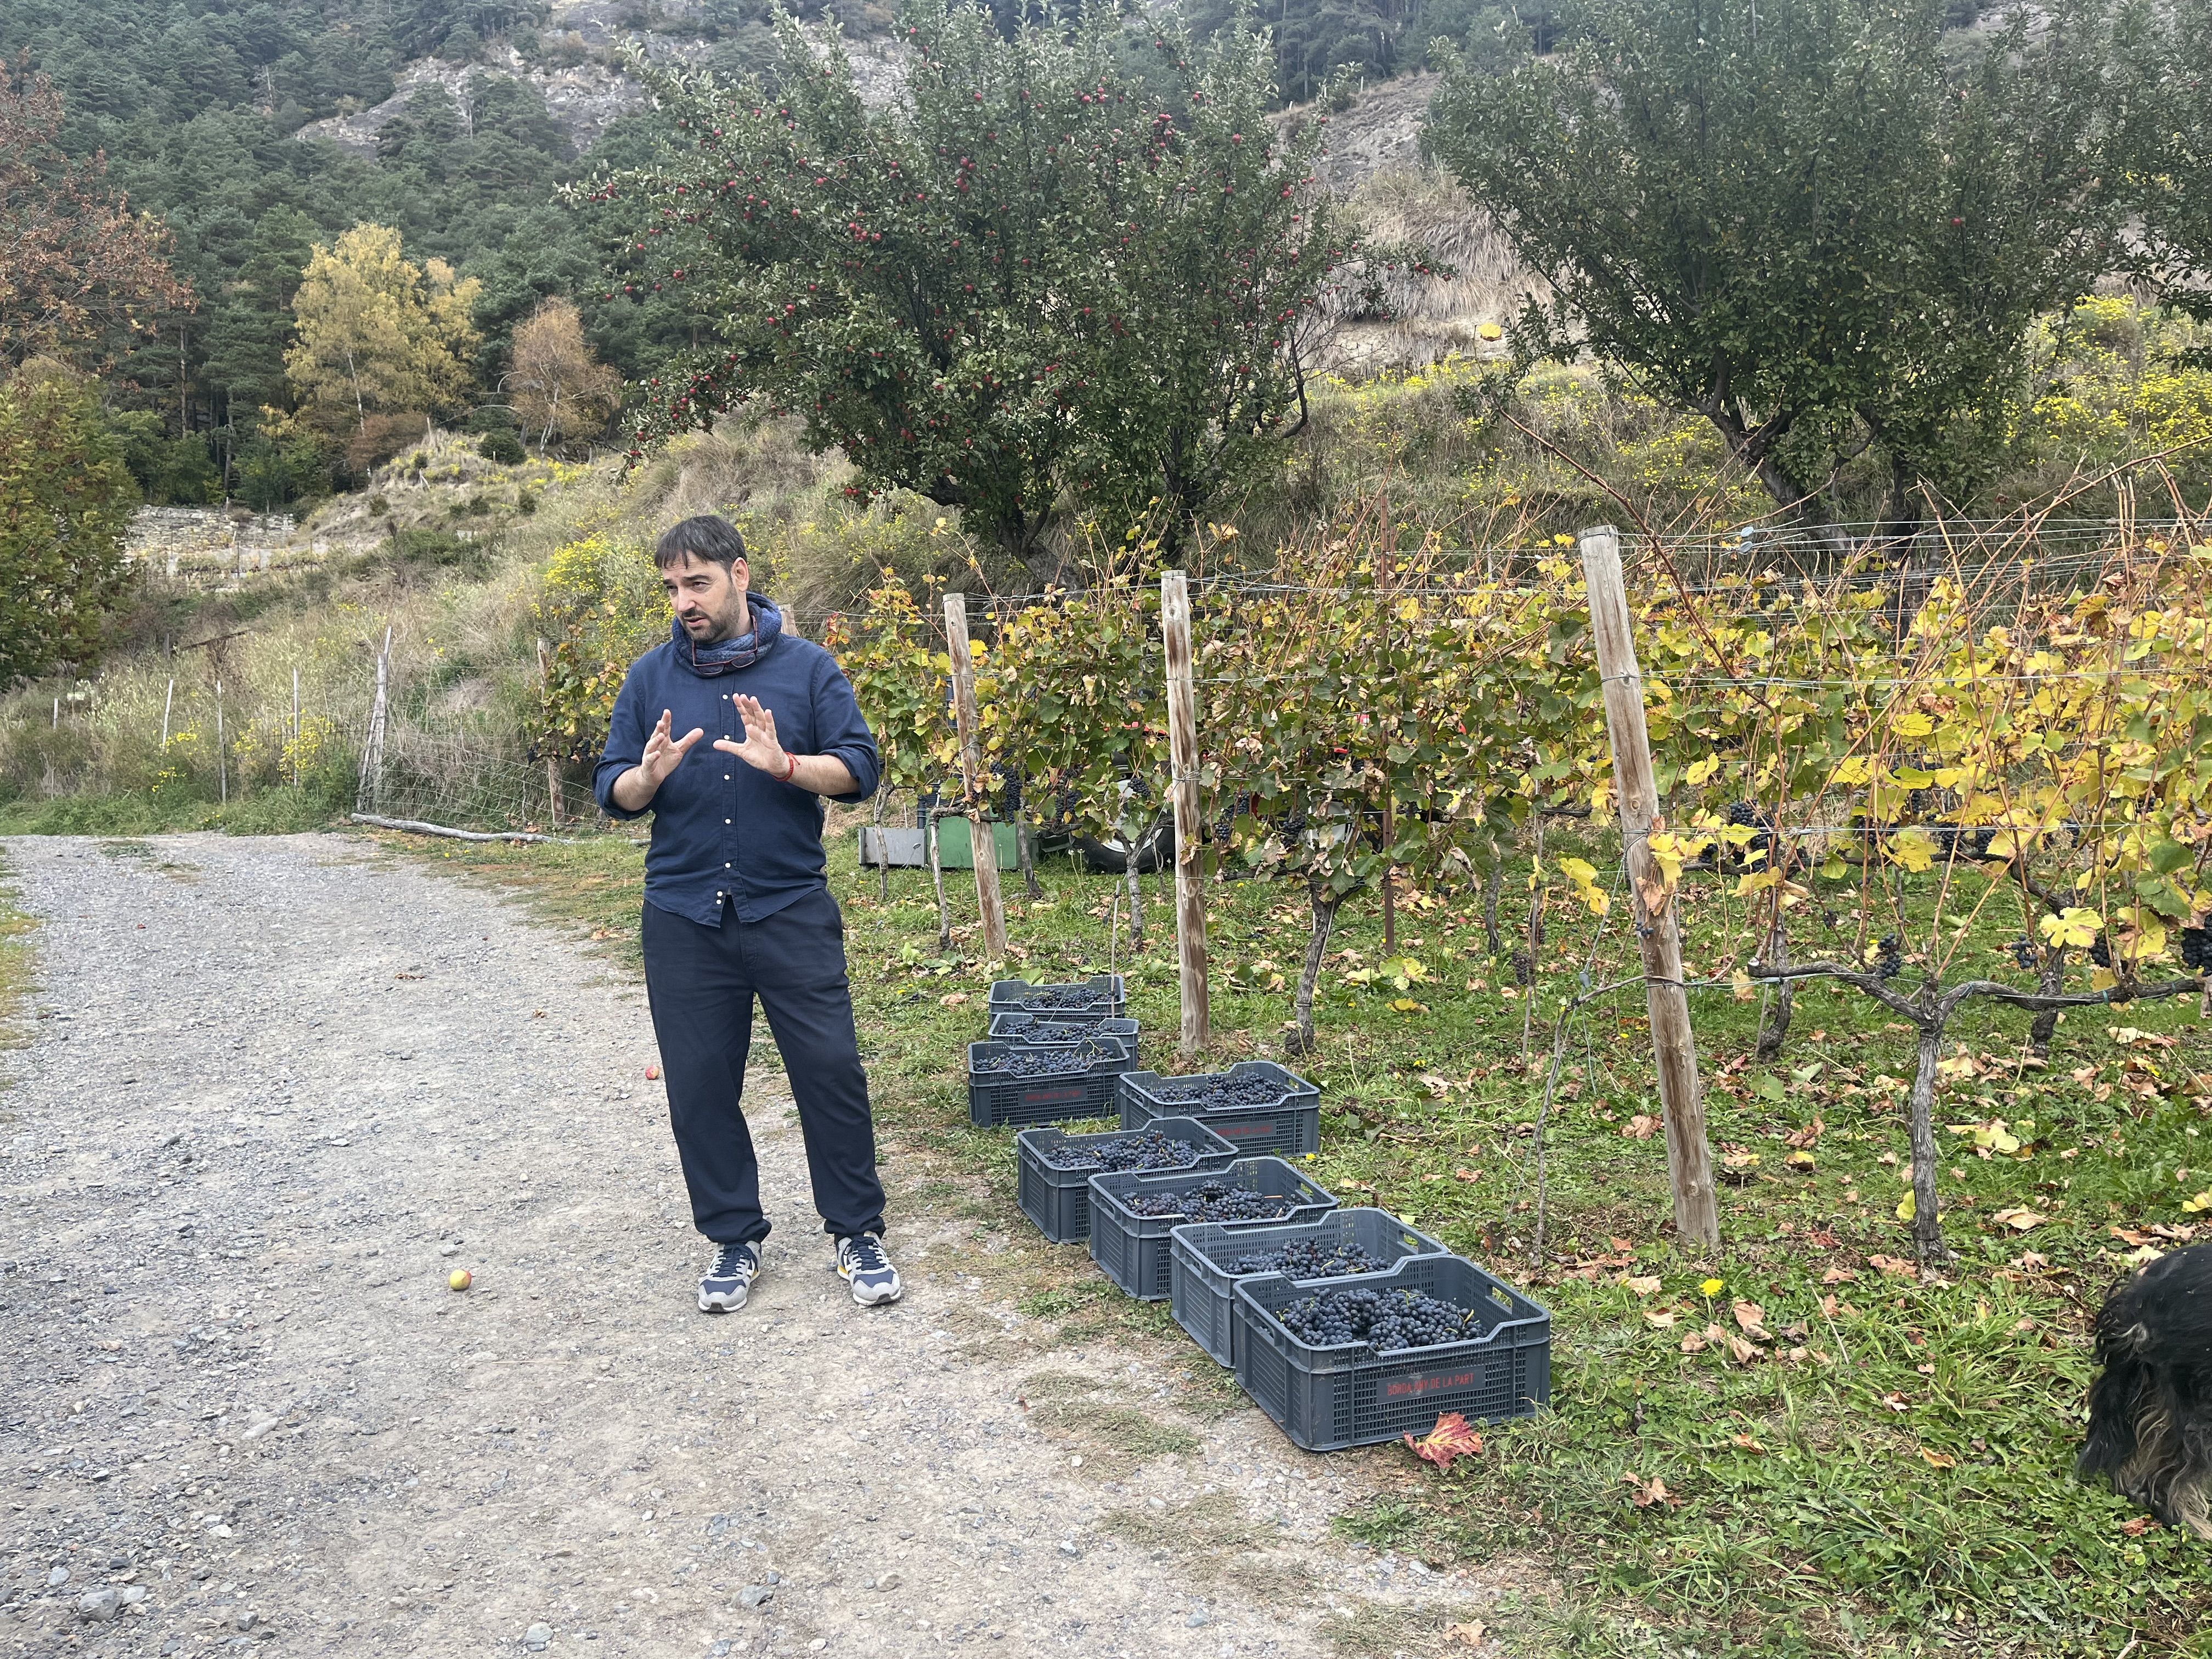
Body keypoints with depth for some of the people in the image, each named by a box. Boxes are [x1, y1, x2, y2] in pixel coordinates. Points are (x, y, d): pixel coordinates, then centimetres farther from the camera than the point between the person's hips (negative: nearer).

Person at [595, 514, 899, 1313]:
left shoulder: (808, 667, 1)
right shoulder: (650, 677, 7)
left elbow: (859, 769, -5)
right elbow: (612, 792, 6)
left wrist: (784, 764, -23)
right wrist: (648, 775, -16)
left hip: (792, 910, -2)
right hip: (684, 918, 2)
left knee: (831, 1069, -2)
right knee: (701, 1086, 6)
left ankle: (857, 1233, 14)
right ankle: (734, 1239, 22)